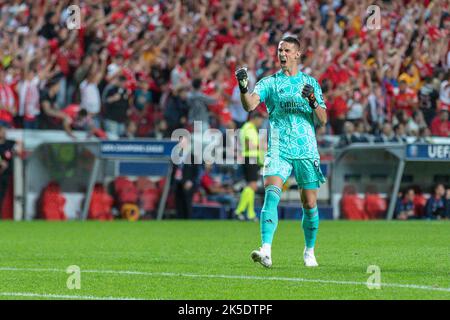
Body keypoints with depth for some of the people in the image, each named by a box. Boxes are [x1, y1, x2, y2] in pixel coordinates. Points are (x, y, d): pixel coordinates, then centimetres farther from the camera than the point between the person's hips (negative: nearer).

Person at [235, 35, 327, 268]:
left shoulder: (311, 83, 10)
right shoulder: (269, 82, 6)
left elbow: (322, 120, 5)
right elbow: (250, 105, -11)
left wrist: (313, 101, -13)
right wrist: (243, 87, -30)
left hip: (307, 150, 1)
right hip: (278, 150, -1)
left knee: (309, 203, 4)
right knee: (271, 193, -21)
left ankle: (309, 251, 25)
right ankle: (266, 250, -31)